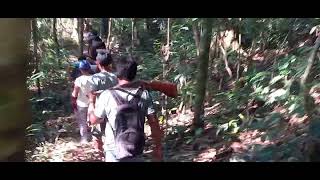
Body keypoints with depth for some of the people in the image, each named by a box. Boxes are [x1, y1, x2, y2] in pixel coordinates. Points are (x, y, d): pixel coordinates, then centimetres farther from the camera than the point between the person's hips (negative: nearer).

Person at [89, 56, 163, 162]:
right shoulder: (144, 95, -8)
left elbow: (94, 120, -2)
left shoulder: (107, 95, -14)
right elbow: (154, 123, -7)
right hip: (136, 152, 2)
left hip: (114, 153, -2)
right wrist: (158, 147, 3)